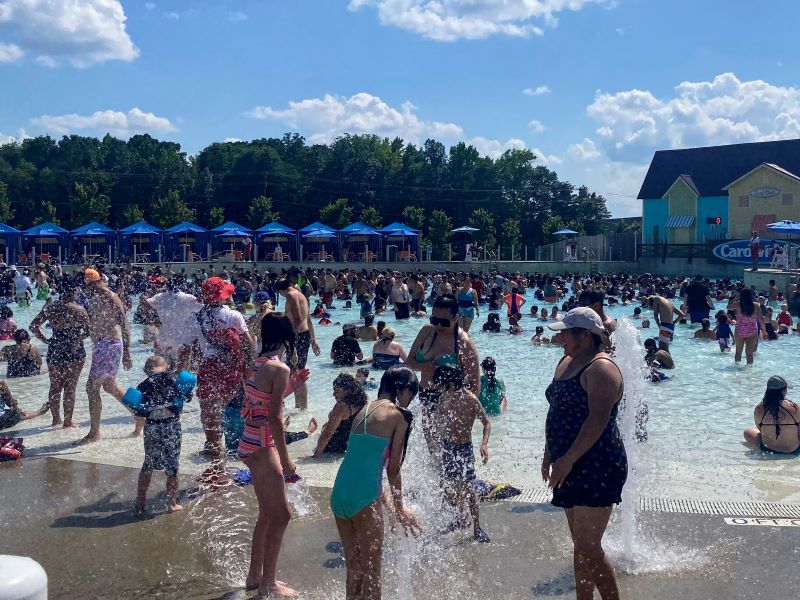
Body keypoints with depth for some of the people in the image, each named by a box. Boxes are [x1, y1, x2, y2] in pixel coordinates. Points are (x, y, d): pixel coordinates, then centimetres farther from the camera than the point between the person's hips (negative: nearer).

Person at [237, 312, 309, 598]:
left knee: (268, 513, 19)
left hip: (251, 444, 9)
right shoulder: (280, 368, -17)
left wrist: (290, 387, 18)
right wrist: (285, 459, -16)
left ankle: (255, 576, 30)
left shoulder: (257, 364, 8)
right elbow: (275, 418, -20)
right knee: (281, 514, 2)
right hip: (262, 447, -9)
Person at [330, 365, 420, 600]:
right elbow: (393, 468, -1)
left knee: (354, 570, 19)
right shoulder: (398, 415, -2)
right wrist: (399, 508, 14)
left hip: (339, 494, 7)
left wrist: (390, 506, 27)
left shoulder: (364, 410, 17)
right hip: (364, 498, -7)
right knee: (372, 573, 7)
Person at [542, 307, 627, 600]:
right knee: (580, 545, 16)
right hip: (573, 467, 9)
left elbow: (598, 420, -25)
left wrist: (567, 460, -25)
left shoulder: (601, 368, -16)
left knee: (588, 548, -8)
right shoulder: (566, 362, 13)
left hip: (597, 467, -9)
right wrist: (550, 454, 17)